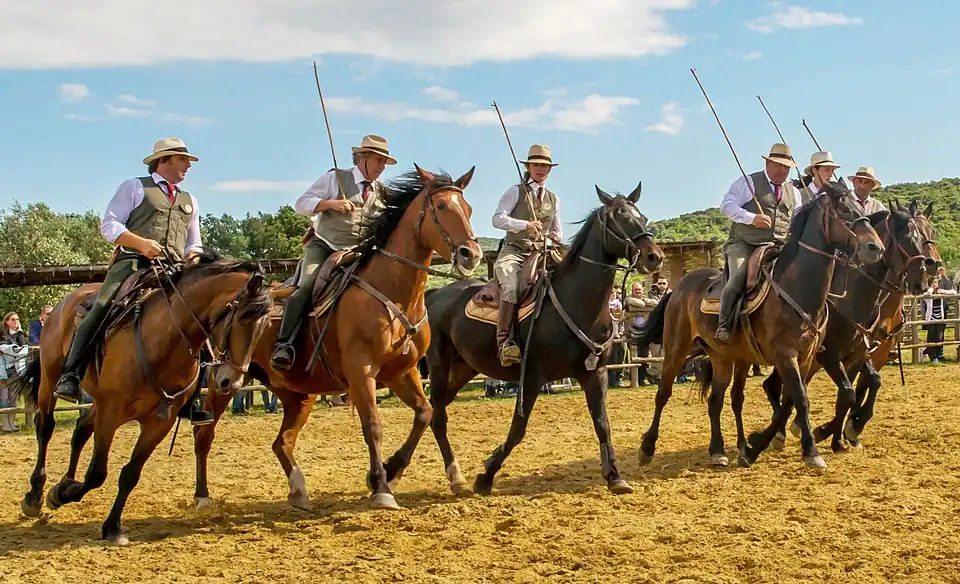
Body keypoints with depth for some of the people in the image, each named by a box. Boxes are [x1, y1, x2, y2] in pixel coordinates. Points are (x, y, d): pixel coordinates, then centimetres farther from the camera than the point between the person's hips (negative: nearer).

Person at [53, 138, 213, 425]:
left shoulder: (189, 201, 29)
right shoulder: (134, 187, 14)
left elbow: (194, 244, 32)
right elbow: (108, 224, 3)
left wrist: (194, 257, 6)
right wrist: (141, 243, -14)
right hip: (133, 263, -4)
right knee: (101, 309, -26)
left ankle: (190, 400, -9)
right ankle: (70, 374, -22)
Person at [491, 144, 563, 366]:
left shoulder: (553, 199, 21)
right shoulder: (516, 192, 6)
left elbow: (557, 229, 30)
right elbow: (498, 219, -7)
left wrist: (557, 237, 4)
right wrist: (525, 225, -21)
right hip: (514, 251, -5)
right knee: (511, 287, -33)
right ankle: (504, 341, -36)